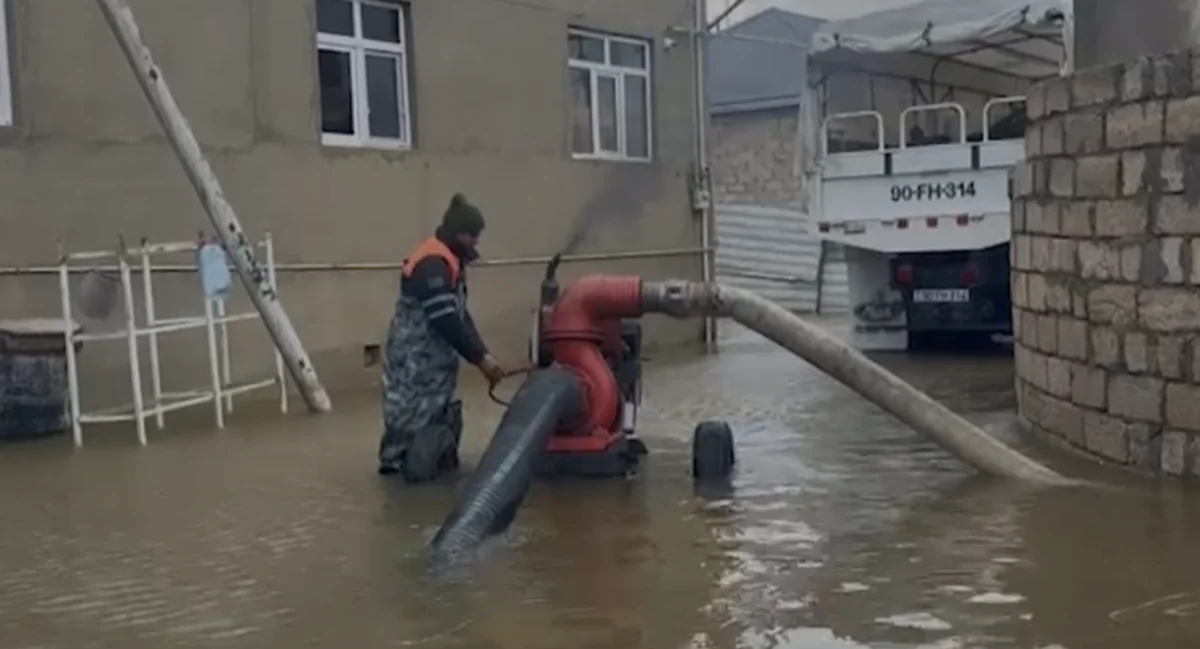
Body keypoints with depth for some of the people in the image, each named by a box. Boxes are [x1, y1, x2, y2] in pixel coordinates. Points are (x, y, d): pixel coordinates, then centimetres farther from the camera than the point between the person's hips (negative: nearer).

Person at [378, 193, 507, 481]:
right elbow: (446, 322, -24)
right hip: (415, 359, -10)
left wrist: (483, 353, 2)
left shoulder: (448, 262, 12)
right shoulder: (432, 265, -21)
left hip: (432, 357, 10)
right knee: (415, 412, -7)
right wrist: (480, 359, -17)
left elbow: (459, 315, 12)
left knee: (441, 412, 14)